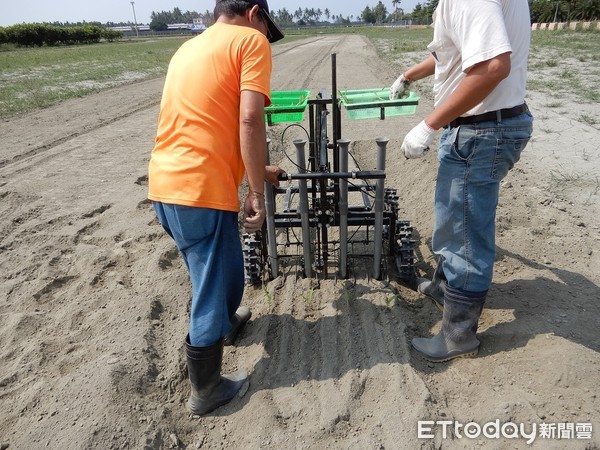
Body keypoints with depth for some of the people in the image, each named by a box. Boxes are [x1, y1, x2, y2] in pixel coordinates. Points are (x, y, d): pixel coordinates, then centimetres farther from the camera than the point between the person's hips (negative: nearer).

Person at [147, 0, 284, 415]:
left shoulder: (190, 47, 23)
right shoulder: (251, 41, -1)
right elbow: (249, 120, -16)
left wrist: (255, 170, 32)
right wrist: (257, 193, -12)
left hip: (165, 183, 9)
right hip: (200, 191, -9)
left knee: (221, 268, 29)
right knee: (211, 289, 6)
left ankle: (225, 322, 53)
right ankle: (206, 392, 24)